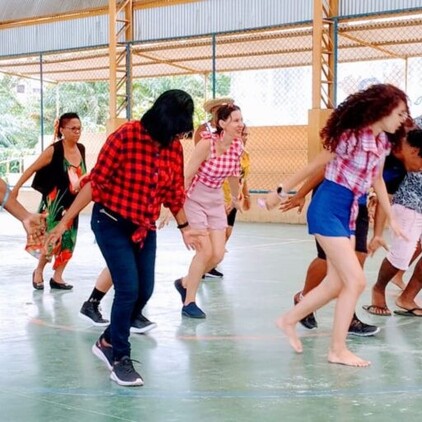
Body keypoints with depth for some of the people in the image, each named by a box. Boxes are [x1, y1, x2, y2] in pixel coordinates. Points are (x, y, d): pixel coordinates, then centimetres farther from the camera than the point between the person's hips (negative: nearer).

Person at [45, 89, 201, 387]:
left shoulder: (174, 147, -3)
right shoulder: (126, 136, -21)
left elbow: (174, 192, 10)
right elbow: (96, 181, -17)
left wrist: (184, 227, 17)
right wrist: (65, 221, -16)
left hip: (145, 228, 6)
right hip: (112, 224, -6)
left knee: (144, 290, 7)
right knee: (128, 289, -12)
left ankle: (109, 341, 29)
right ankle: (120, 358, 8)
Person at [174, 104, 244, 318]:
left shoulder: (238, 146, -5)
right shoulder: (207, 143, -24)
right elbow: (186, 175, -21)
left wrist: (235, 198, 25)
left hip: (216, 200, 6)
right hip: (193, 199, -6)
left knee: (218, 254, 2)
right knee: (206, 250, -11)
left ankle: (185, 283, 27)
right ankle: (188, 303, 6)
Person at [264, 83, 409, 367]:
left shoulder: (382, 143, 6)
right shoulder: (351, 137, -18)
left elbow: (377, 180, 19)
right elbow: (315, 166, -11)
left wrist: (391, 218, 21)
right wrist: (281, 192, -4)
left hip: (349, 213, 9)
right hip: (328, 210, -9)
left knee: (337, 283, 10)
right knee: (356, 281, -9)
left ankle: (290, 319, 29)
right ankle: (338, 350, 3)